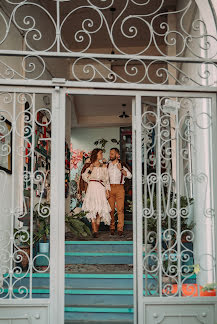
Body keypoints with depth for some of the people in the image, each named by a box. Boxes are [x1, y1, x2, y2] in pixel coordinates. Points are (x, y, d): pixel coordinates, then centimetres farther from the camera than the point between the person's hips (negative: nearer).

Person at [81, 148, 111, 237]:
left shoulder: (104, 166, 17)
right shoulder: (90, 166, 11)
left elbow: (106, 179, 13)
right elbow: (84, 176, 6)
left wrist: (107, 190, 4)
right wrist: (89, 170, -8)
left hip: (101, 188, 2)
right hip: (92, 187, -2)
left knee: (100, 209, -4)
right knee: (93, 208, -14)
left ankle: (96, 229, 4)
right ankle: (94, 230, -19)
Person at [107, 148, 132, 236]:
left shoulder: (122, 165, 8)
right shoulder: (107, 165, 13)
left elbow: (129, 175, -2)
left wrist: (121, 169, -11)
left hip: (120, 188, -2)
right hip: (110, 188, 2)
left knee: (120, 209, -7)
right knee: (111, 209, -1)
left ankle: (120, 229, -5)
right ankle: (112, 228, 7)